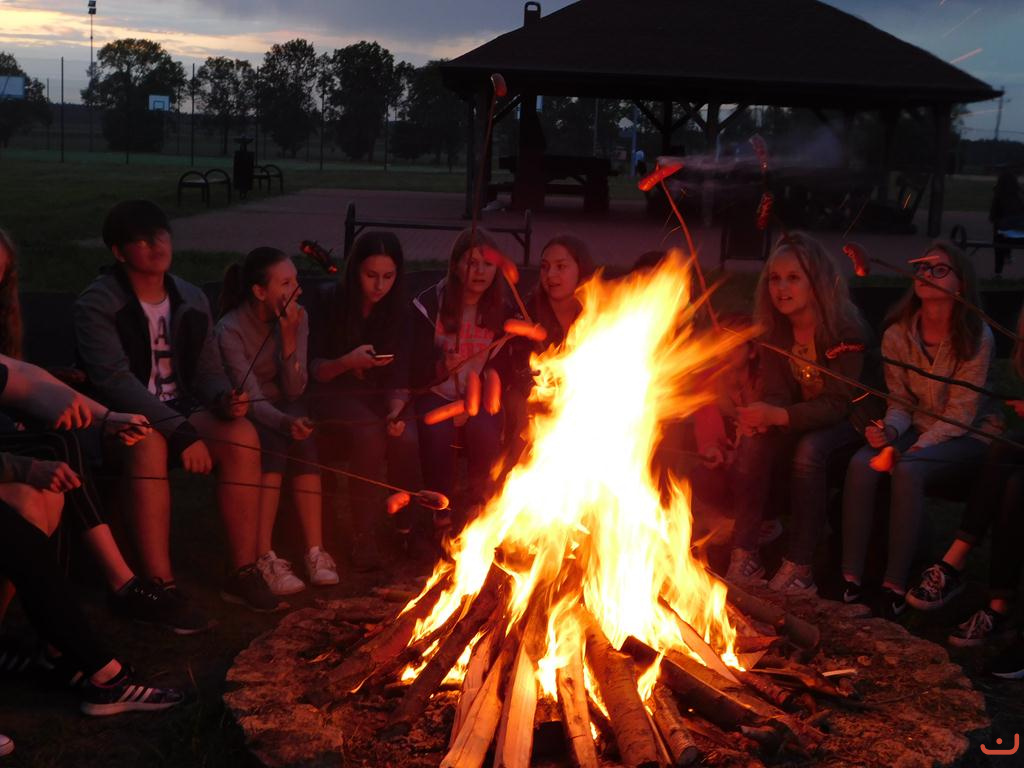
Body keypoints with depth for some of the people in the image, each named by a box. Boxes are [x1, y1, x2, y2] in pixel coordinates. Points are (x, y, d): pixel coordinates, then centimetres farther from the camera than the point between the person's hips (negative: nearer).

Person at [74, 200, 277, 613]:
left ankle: (243, 573, -17)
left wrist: (223, 400, -16)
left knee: (243, 434, -25)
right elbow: (114, 379, -21)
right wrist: (181, 433, -30)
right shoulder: (97, 304, -9)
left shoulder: (192, 300, 8)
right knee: (149, 444, -39)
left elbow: (208, 370, 10)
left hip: (181, 412, 5)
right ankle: (160, 584, -32)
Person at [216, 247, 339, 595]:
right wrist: (285, 422, -47)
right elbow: (251, 398, -27)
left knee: (304, 442, -28)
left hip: (285, 410, 4)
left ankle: (315, 551, -27)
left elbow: (294, 390, -9)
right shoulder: (230, 330, -19)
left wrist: (289, 338, -22)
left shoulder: (298, 318, -5)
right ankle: (264, 558, -31)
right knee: (273, 444, -33)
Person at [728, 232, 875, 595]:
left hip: (845, 424, -4)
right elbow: (776, 393, -6)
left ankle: (798, 568, -29)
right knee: (753, 443, -26)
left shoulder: (845, 328, -20)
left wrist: (777, 416, -38)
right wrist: (761, 417, -31)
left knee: (809, 451, -35)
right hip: (800, 423, 5)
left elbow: (837, 405, -25)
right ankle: (744, 556, -23)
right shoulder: (775, 329, -3)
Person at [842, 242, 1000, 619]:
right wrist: (890, 431, -17)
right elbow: (900, 401, 4)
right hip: (919, 429, 4)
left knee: (907, 470, -35)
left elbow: (961, 412, -15)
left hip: (967, 436, -4)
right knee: (861, 463, -27)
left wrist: (920, 446, -26)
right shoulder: (897, 335, -2)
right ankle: (851, 578, -24)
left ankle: (895, 586, -27)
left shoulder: (977, 337, -14)